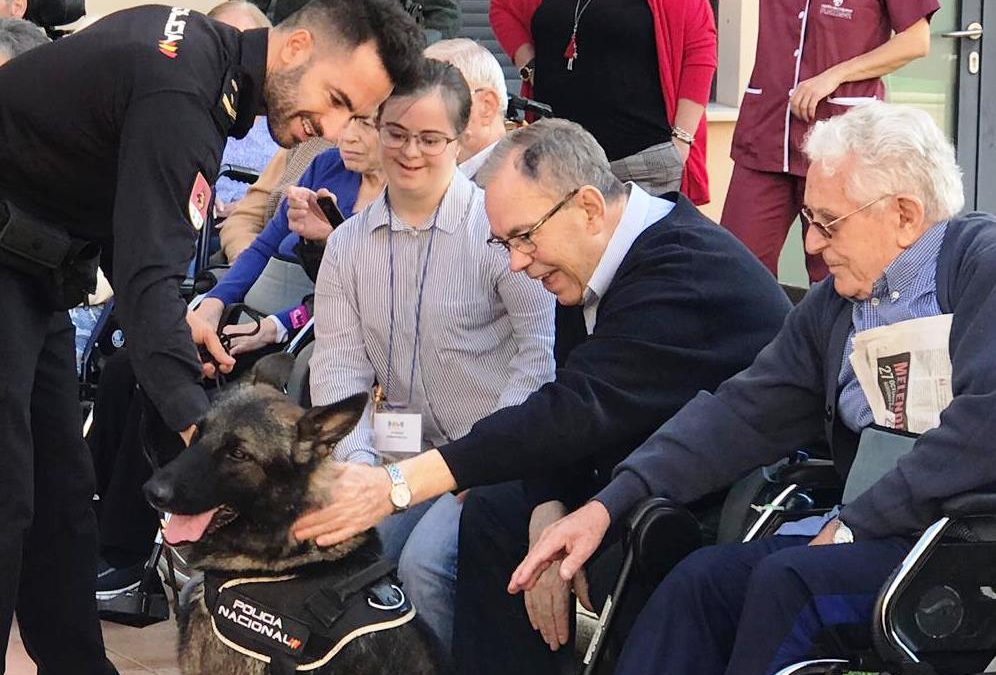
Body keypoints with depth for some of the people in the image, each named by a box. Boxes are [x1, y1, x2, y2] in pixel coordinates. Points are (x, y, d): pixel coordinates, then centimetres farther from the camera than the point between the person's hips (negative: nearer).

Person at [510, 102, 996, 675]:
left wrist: (858, 523, -18)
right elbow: (744, 413, 11)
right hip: (869, 527, 7)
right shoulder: (832, 305, 13)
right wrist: (609, 505, 0)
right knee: (702, 579, -10)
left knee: (787, 580, -26)